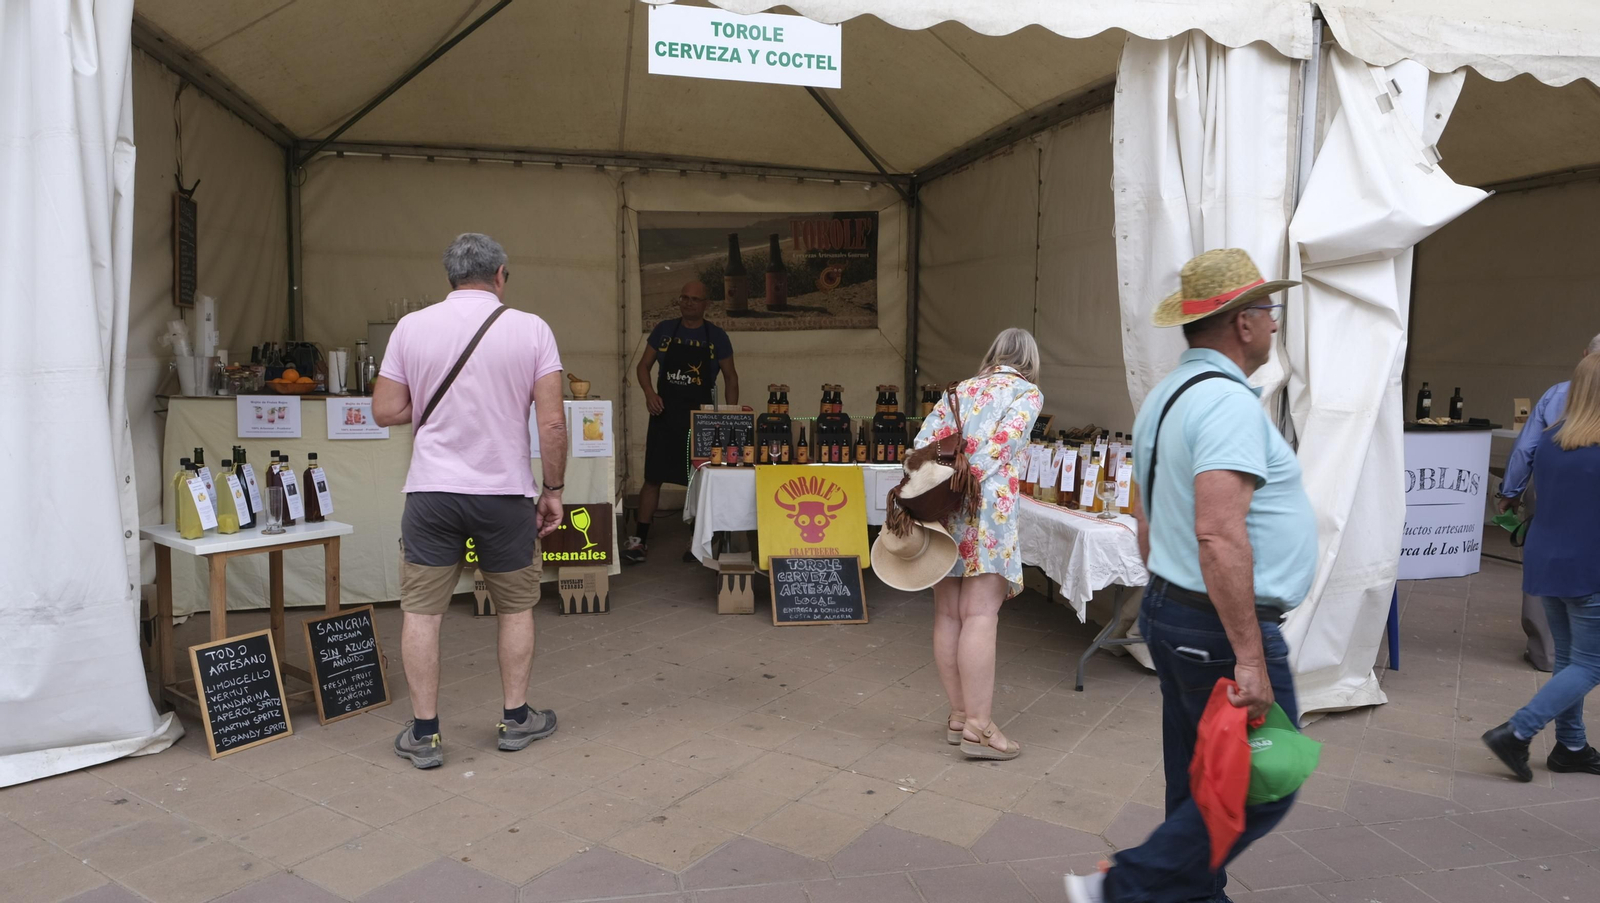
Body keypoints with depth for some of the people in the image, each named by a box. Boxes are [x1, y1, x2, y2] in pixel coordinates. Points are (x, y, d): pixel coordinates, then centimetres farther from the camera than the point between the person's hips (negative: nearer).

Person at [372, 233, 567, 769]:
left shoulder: (412, 327, 0)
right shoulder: (531, 330, -5)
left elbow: (385, 412, 1)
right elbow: (552, 423, -8)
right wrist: (553, 491, 1)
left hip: (432, 491, 1)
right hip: (505, 492, 0)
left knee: (421, 611, 9)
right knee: (515, 608, 16)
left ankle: (424, 734, 15)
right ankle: (516, 719, 26)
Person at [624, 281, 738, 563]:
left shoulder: (717, 336, 2)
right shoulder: (664, 330, 5)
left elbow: (730, 377, 6)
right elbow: (643, 365, 10)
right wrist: (649, 392, -10)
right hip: (665, 414, 1)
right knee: (653, 477, 0)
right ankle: (639, 539, 7)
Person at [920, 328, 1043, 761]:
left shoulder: (960, 389, 21)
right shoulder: (1028, 393, 7)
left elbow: (923, 441, 8)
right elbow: (1000, 445, -10)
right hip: (984, 505, -6)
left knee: (948, 614, 8)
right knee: (980, 615, -7)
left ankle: (959, 715, 18)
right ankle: (978, 727, -6)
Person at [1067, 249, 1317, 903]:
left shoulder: (1165, 398, 12)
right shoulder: (1228, 402, -19)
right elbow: (1220, 535, -29)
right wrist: (1249, 658, -27)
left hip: (1170, 612, 10)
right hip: (1224, 628, -10)